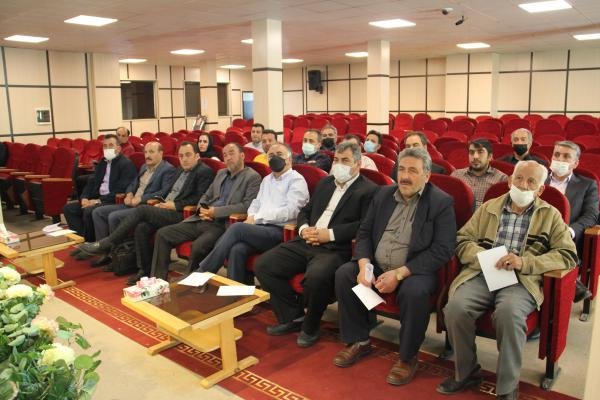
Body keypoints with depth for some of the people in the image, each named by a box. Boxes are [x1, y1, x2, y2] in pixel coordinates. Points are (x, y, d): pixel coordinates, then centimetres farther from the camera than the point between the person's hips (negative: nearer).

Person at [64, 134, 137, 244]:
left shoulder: (126, 164, -8)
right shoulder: (102, 163, 19)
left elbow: (121, 190, -17)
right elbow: (91, 182, 17)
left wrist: (100, 200, -19)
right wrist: (84, 198, -3)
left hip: (115, 201, -9)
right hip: (97, 199, 9)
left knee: (89, 210, -31)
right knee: (68, 208, -3)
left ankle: (90, 242, -12)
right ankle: (83, 237, -4)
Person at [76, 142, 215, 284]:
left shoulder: (205, 172, -4)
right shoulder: (181, 170, 23)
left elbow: (199, 198, -12)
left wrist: (176, 205, -14)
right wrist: (163, 203, 7)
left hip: (180, 214, -8)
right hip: (167, 209, 8)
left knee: (142, 209, -23)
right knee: (141, 228, -20)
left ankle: (105, 245, -15)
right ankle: (145, 270, -10)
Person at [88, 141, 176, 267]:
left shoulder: (168, 170, -7)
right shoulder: (144, 167, 20)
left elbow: (164, 192, -17)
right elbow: (133, 184, 26)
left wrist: (140, 198, -19)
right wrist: (129, 194, 2)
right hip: (131, 204, 9)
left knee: (114, 216, -27)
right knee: (97, 212, -1)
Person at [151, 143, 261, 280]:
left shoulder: (252, 177, -2)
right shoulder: (221, 173, 21)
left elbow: (247, 206, -13)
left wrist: (216, 211, -15)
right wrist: (201, 209, 0)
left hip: (222, 224, -7)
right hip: (201, 220, 8)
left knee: (198, 246, -34)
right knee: (162, 234, -5)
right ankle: (157, 281, 0)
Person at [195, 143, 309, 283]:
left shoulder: (297, 180, 2)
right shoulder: (267, 179, 27)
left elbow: (289, 211, -11)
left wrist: (257, 218, -12)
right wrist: (251, 217, -1)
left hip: (279, 231, -6)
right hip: (258, 229, 6)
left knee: (237, 228, -26)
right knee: (237, 249, -27)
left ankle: (201, 272, -18)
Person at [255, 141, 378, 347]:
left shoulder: (369, 190, 0)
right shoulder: (325, 183, 22)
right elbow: (305, 211, 23)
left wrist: (330, 234, -18)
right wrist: (304, 228, 1)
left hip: (336, 249, -7)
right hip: (306, 243, 7)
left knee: (316, 276, -37)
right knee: (263, 264, -8)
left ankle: (310, 326, -6)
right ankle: (293, 316, 7)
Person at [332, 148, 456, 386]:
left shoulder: (442, 203, -7)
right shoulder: (384, 194, 9)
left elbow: (442, 250, -15)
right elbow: (364, 232, 10)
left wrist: (399, 274, -23)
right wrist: (364, 265, -11)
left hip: (415, 270, -5)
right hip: (376, 266, 5)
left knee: (414, 292, -34)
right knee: (343, 274, -14)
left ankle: (407, 357, -8)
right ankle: (358, 341, 4)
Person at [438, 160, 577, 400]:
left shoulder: (550, 215, 12)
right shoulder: (488, 208, 18)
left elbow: (568, 255, 2)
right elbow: (462, 240, 13)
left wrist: (524, 262, -12)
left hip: (521, 280, -2)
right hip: (481, 275, 2)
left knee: (509, 312, -35)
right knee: (455, 308, -27)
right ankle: (466, 373, -1)